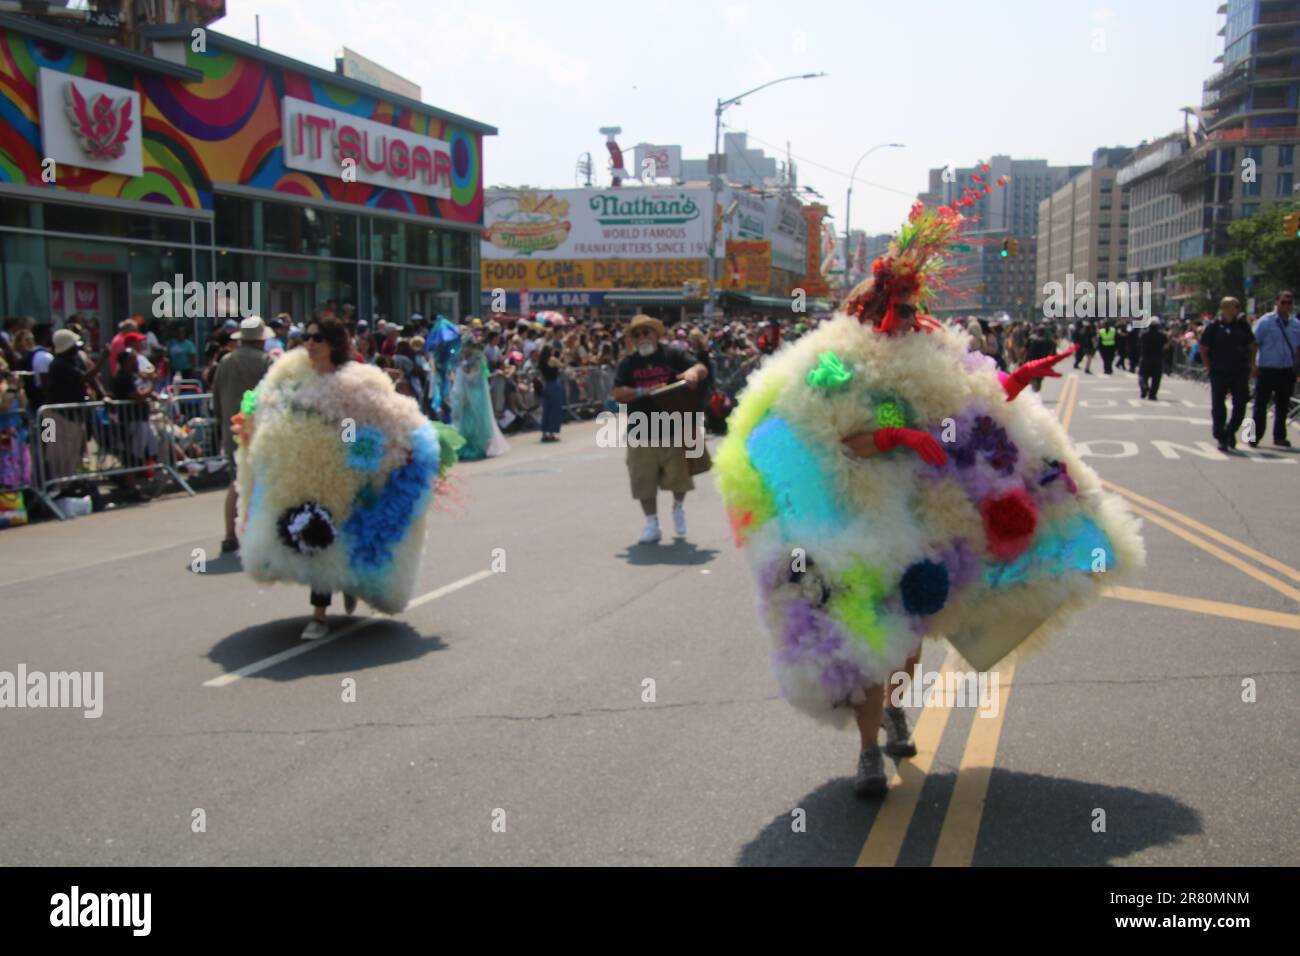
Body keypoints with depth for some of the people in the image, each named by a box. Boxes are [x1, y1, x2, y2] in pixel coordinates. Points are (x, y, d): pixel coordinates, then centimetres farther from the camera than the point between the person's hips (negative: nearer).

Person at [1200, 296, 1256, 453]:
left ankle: (1230, 432, 21)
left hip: (1240, 373, 3)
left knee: (1240, 406, 0)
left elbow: (1251, 346, 15)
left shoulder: (1243, 325, 6)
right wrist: (1209, 368, -2)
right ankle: (1221, 438, 13)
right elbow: (1203, 349, 2)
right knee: (1218, 407, 1)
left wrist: (1251, 364, 6)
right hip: (1219, 374, -2)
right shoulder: (1213, 327, -3)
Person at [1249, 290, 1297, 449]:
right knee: (1260, 405, 1)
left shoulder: (1296, 324, 7)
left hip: (1287, 371, 4)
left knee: (1283, 406, 12)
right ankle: (1255, 437, 8)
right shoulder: (1265, 321, -6)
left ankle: (1279, 437, 23)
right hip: (1267, 369, -4)